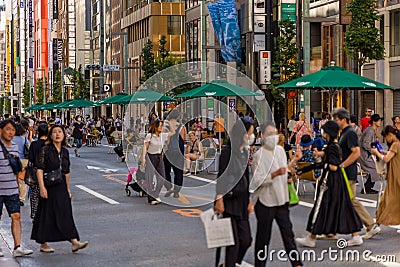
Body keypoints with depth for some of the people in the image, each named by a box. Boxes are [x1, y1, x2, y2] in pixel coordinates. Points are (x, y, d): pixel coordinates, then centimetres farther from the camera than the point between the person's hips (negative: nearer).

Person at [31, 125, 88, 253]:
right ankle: (43, 244, 12)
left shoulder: (65, 152, 11)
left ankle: (74, 242, -3)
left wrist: (68, 188, 16)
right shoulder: (45, 150, -7)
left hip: (62, 186, 5)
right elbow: (40, 170, -11)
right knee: (47, 215, 1)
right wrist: (42, 187, -19)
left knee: (66, 214, 1)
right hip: (49, 187, -5)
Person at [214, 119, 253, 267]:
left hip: (241, 200, 8)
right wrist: (219, 199, -16)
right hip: (229, 201, -8)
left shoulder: (245, 151, 11)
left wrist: (249, 199, 18)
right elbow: (221, 176, -14)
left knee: (246, 239, 7)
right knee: (234, 242, -5)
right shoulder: (228, 151, -13)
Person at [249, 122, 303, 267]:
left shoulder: (280, 150, 7)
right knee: (263, 237, 4)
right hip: (265, 201, -5)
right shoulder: (259, 155, -13)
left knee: (288, 232, 8)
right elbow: (257, 180, -21)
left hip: (281, 199, 6)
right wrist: (275, 174, -29)